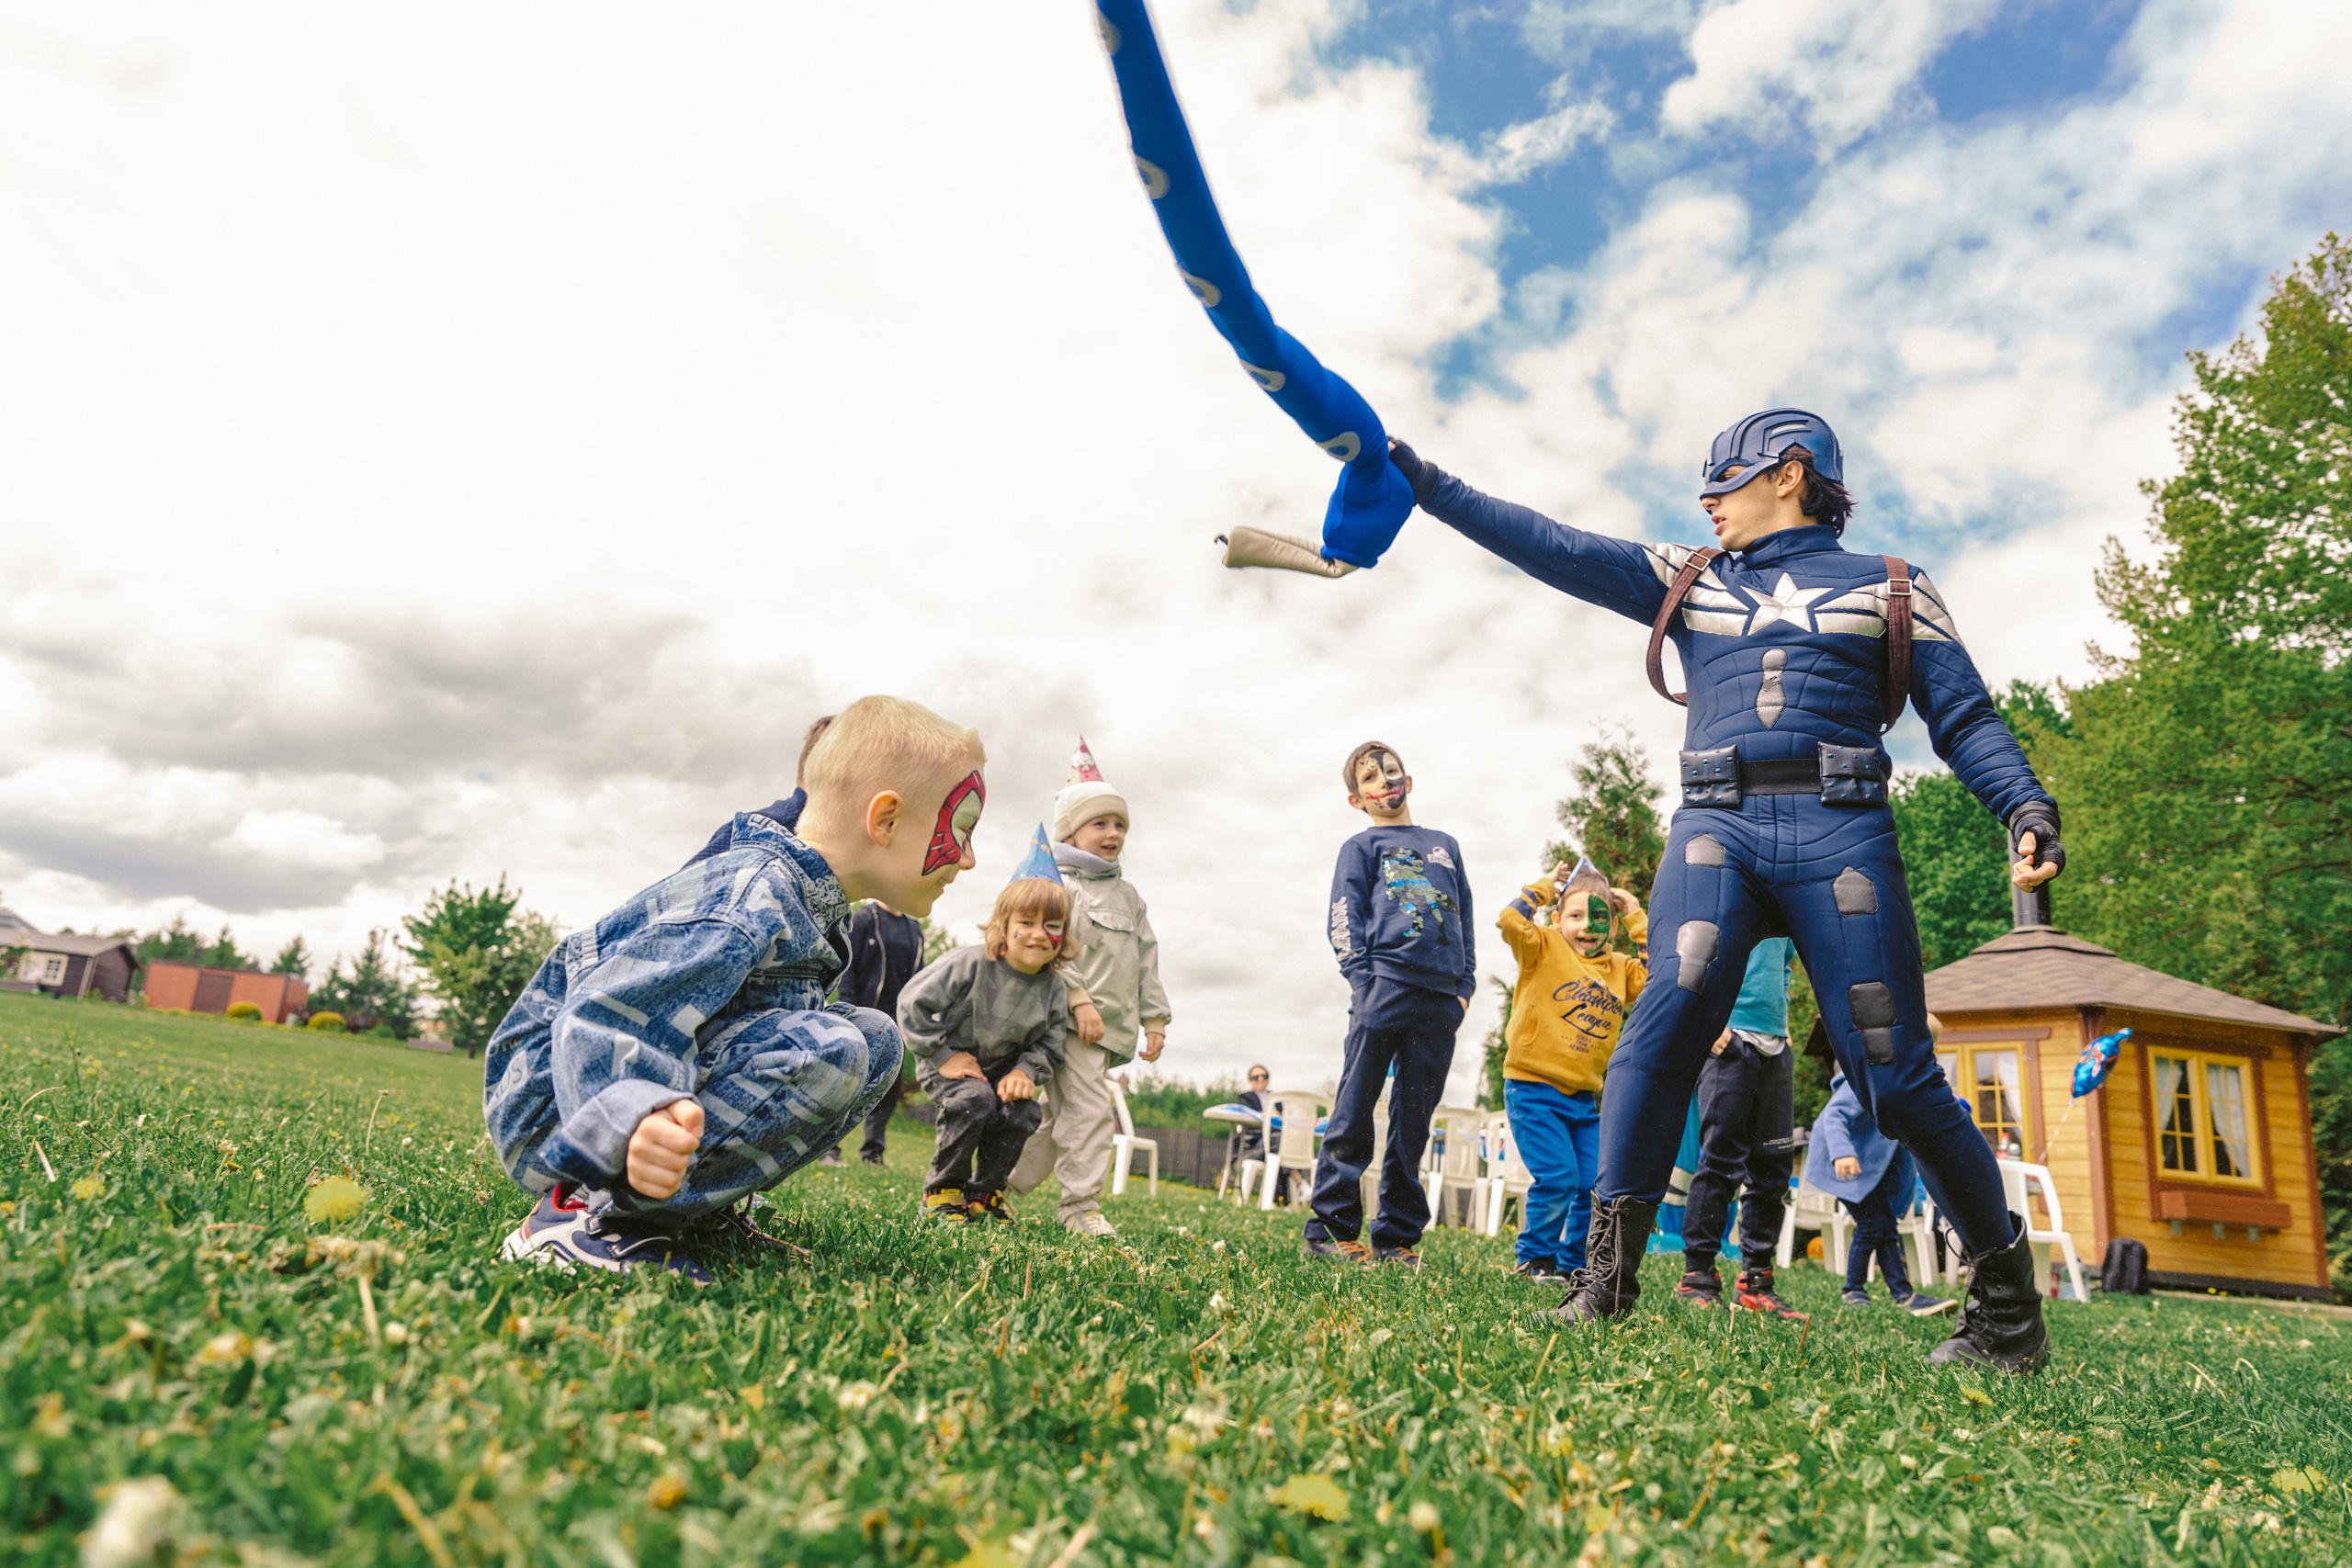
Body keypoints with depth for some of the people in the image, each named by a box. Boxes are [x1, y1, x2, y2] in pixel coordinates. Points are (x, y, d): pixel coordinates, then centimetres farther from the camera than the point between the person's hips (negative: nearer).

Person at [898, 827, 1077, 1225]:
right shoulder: (971, 964, -22)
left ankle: (985, 1192, 5)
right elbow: (913, 1003, -18)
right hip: (949, 1061, -4)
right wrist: (942, 1057, -18)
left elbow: (1049, 1047, 2)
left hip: (1003, 1067, 4)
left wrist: (1026, 1071, -19)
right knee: (974, 1102, -31)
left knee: (1023, 1112, -21)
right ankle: (942, 1188, -6)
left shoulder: (1053, 988, -9)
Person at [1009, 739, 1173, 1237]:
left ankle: (1000, 1183, 23)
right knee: (1091, 1109, -14)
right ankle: (1080, 1205, -4)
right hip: (1069, 1021, -7)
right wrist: (1080, 1000, -20)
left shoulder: (1128, 895, 20)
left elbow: (1146, 960, 20)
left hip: (1111, 1025, 7)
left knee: (1060, 1113, 11)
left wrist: (1154, 1018, 14)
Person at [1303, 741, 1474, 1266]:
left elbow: (1465, 919, 24)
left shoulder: (1445, 845, 25)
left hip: (1440, 1000, 4)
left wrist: (1465, 984, 12)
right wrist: (1363, 979, -11)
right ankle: (1330, 1228, 0)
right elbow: (1344, 918, 2)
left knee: (1413, 1122, 5)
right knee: (1355, 1109, -5)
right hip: (1385, 986, -4)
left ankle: (1396, 1236, 10)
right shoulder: (1362, 846, 12)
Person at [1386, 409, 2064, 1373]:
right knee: (1671, 1012, -24)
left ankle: (2008, 1302, 16)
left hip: (1841, 833, -1)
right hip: (1718, 826, 1)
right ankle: (1609, 1268, -20)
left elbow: (1965, 718, 10)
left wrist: (2027, 812, -8)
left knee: (1895, 1076, -4)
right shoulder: (1685, 581, 22)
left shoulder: (1891, 589, 16)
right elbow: (1553, 548, 15)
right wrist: (1428, 485, 10)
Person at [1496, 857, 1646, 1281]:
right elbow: (1511, 921, -20)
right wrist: (1547, 887, -8)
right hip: (1534, 1089, -6)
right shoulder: (1544, 949, -3)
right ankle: (1534, 1257, 11)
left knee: (1597, 1185, 2)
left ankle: (1573, 1263, 22)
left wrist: (1637, 919, 6)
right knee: (1557, 1179, -11)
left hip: (1585, 1098, 6)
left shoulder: (1618, 969, 13)